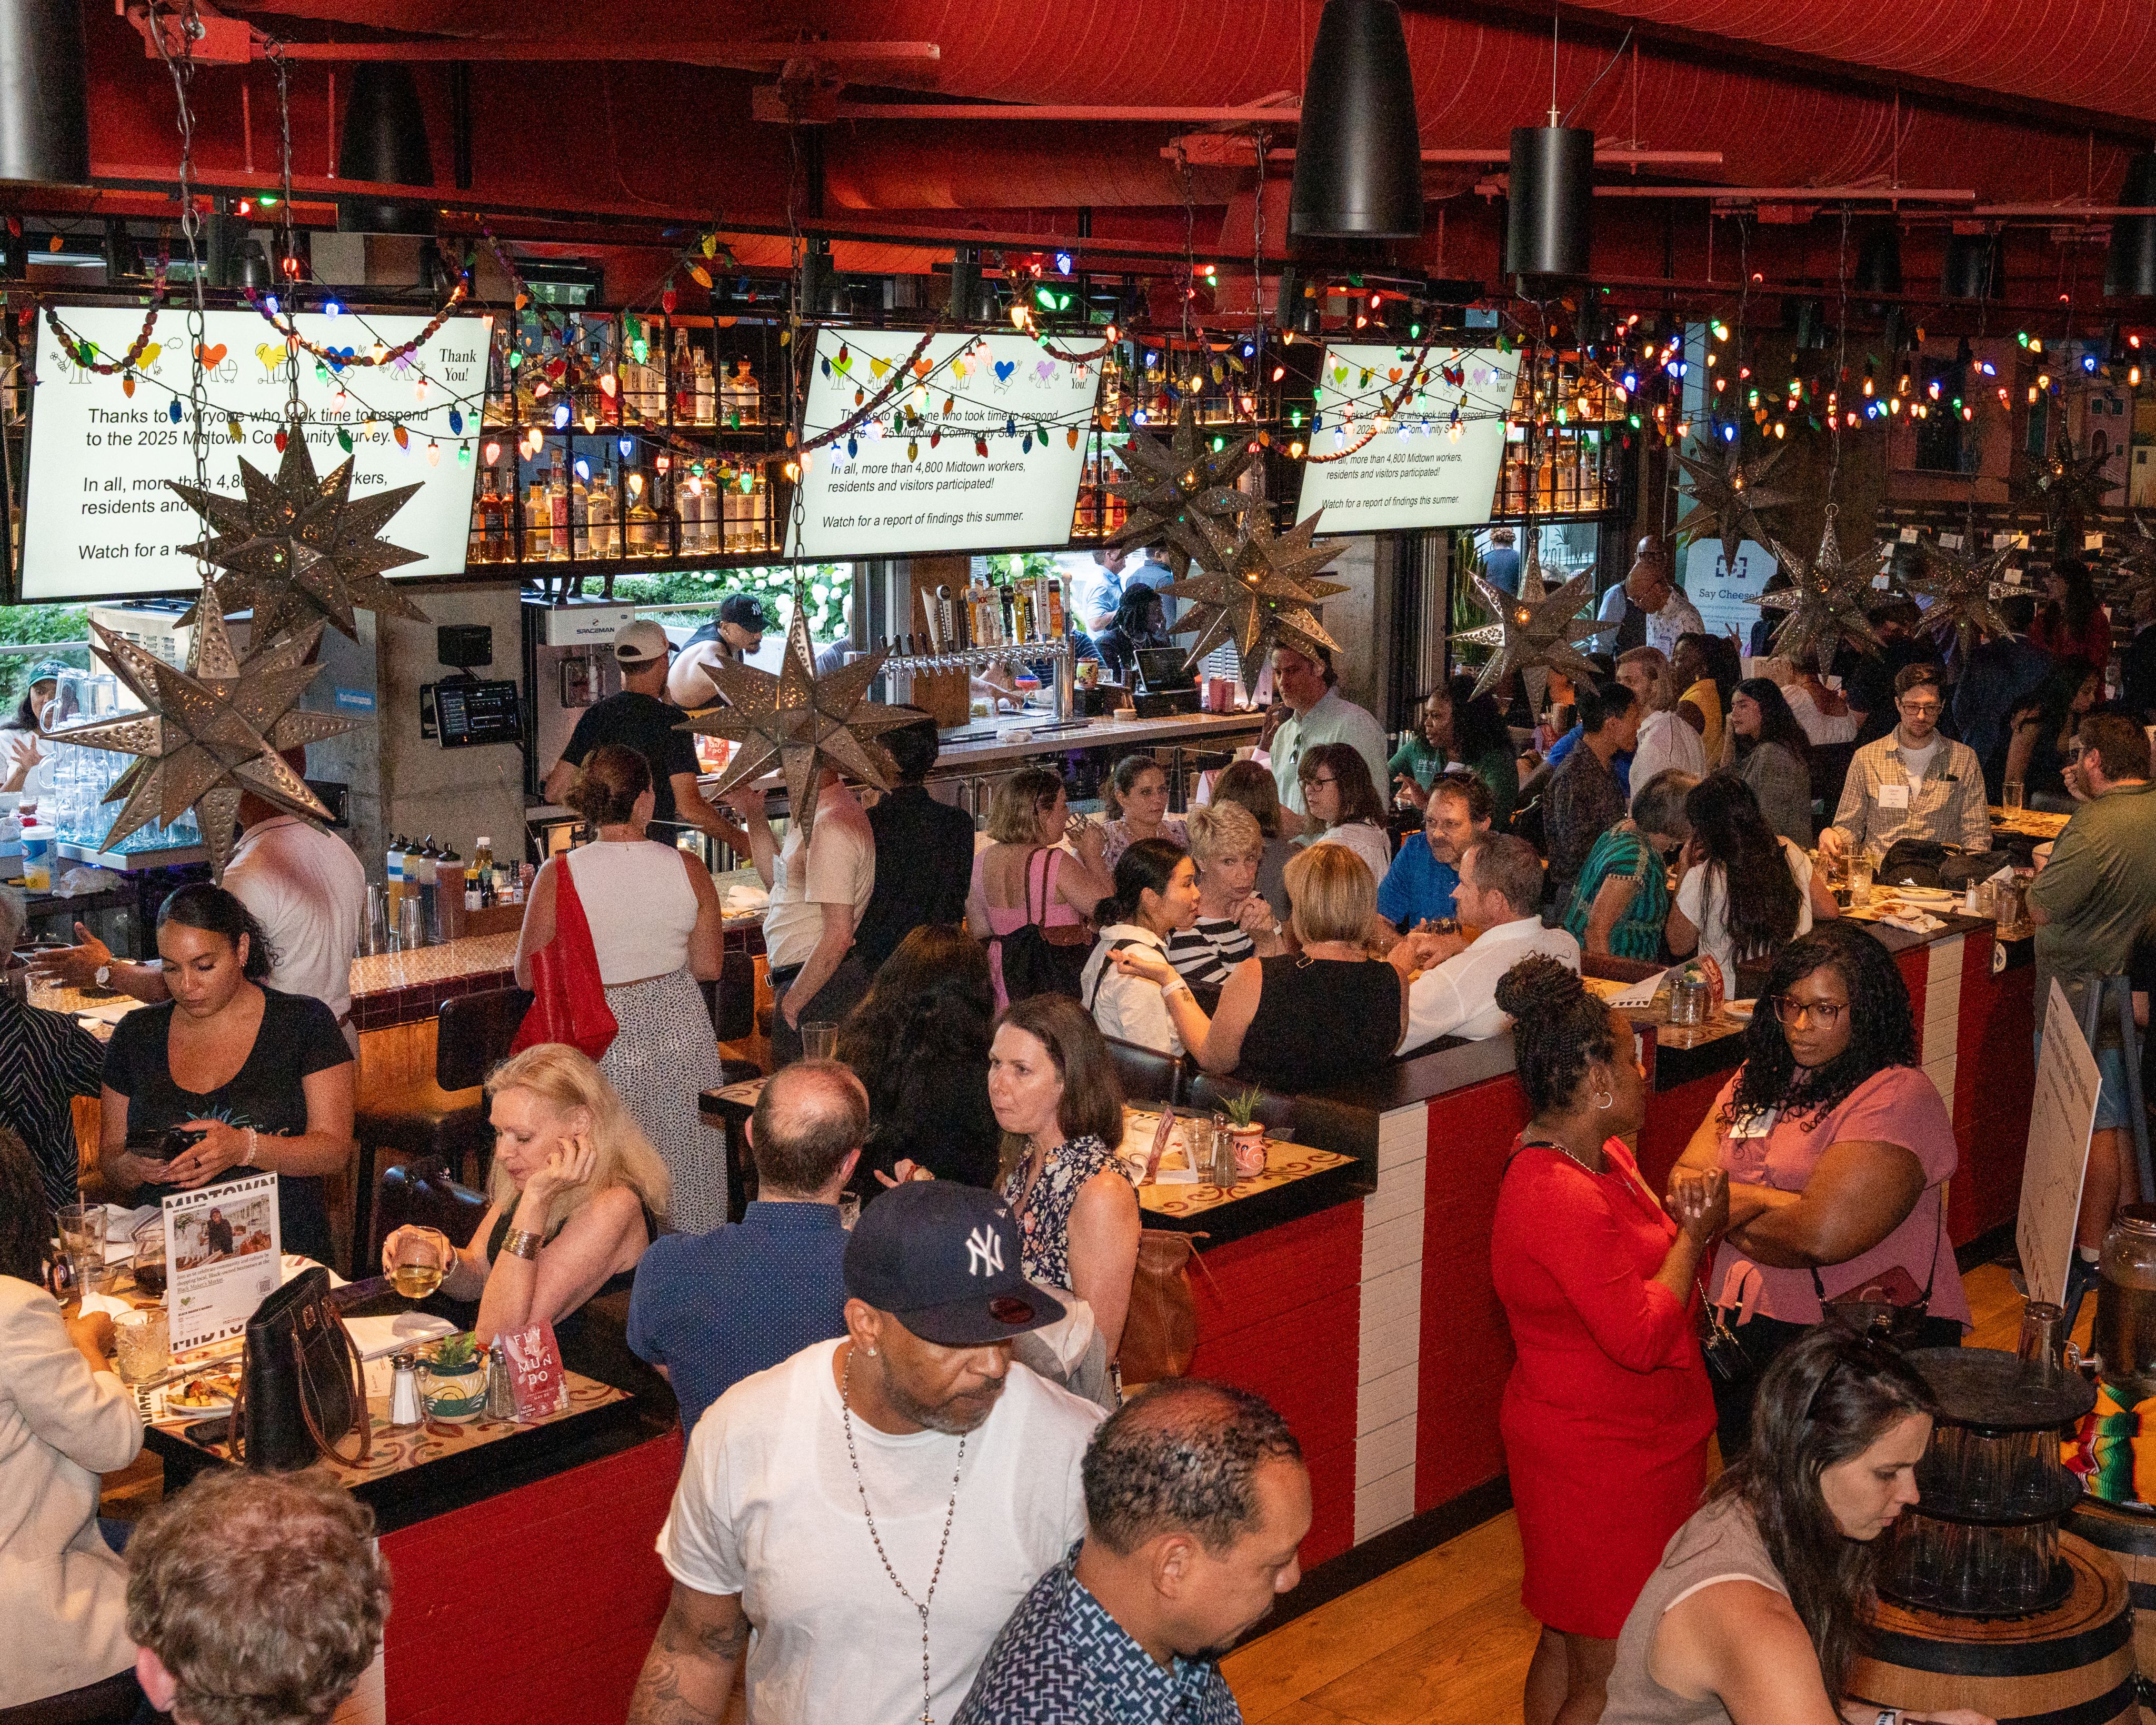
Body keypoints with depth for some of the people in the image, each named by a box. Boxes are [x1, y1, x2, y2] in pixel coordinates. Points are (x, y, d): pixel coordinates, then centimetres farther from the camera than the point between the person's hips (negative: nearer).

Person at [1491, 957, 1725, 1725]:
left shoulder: (1596, 1153, 6)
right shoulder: (1560, 1198, -27)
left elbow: (1634, 1266, 17)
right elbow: (1641, 1337, -27)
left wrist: (1681, 1223, -3)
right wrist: (1692, 1235, -15)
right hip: (1603, 1459, -10)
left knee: (1566, 1646, 21)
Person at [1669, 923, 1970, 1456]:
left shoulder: (1898, 1097, -13)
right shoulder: (1759, 1078, 10)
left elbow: (1823, 1235, -23)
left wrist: (1729, 1206, -6)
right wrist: (1773, 1201, -15)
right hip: (1744, 1332, 7)